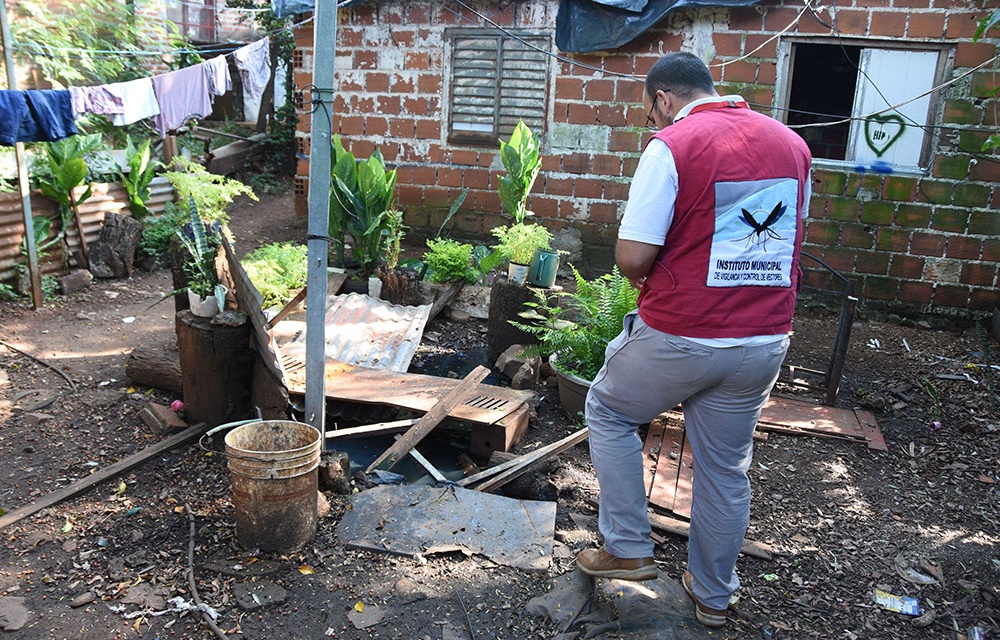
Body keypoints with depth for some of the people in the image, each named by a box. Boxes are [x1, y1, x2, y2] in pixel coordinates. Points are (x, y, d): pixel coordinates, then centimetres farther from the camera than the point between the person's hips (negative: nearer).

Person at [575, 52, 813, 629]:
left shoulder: (672, 146, -13)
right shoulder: (792, 144, 7)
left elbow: (632, 256, -18)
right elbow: (789, 239, 16)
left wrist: (644, 278, 4)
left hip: (680, 337, -6)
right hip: (766, 342, 6)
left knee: (608, 411, 21)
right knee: (727, 470, 19)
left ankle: (628, 549, 23)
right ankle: (714, 596, 36)